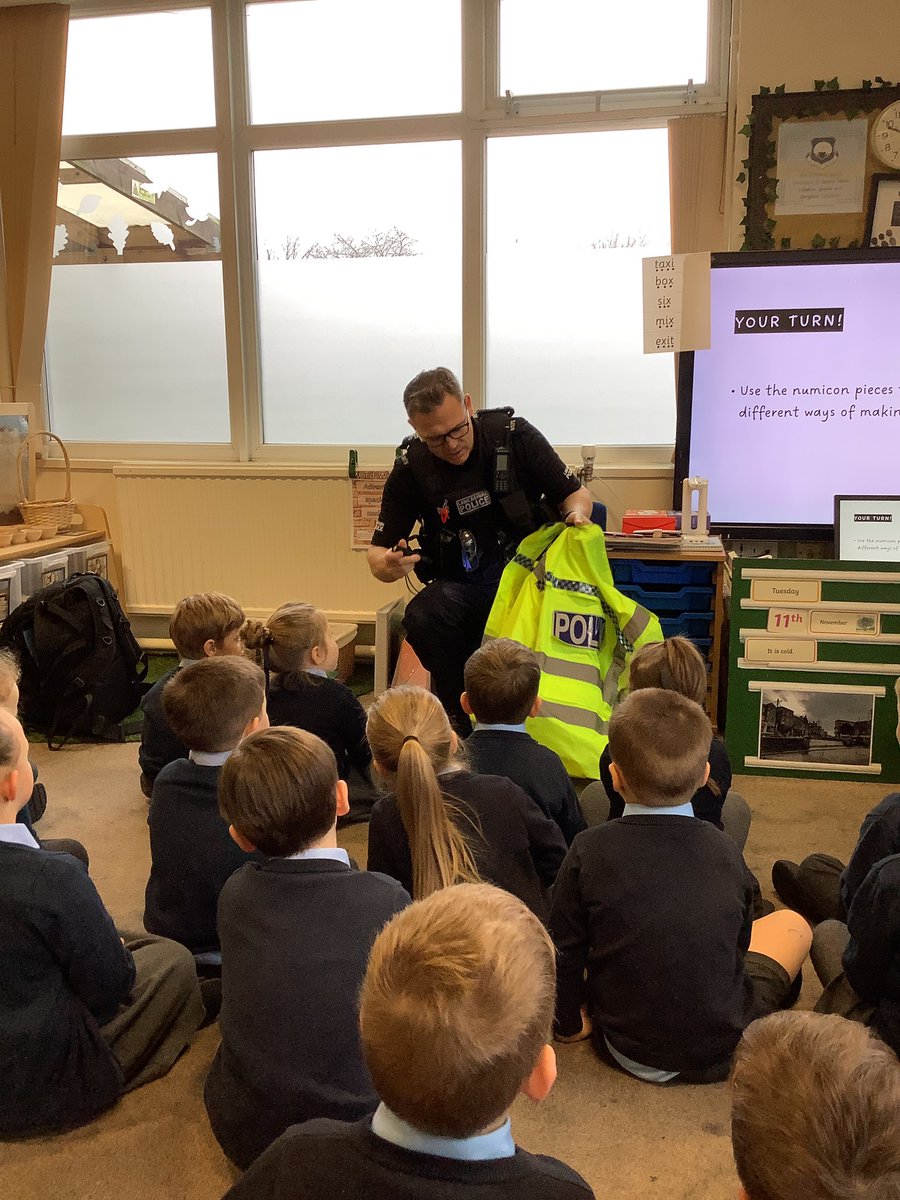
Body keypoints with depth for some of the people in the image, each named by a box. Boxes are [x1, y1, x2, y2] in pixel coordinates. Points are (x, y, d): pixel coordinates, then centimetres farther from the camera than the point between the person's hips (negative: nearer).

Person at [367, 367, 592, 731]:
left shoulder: (514, 435, -7)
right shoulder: (411, 468, -5)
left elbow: (575, 492, 5)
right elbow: (377, 553, 1)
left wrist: (576, 513, -20)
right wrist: (389, 566, -24)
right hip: (460, 588, 2)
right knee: (422, 615, -33)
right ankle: (459, 715, -7)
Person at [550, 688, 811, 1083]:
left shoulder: (588, 851, -18)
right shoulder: (724, 851, -13)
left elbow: (566, 950, -9)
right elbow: (738, 944, 2)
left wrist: (570, 1021, 10)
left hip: (627, 1049, 1)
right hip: (720, 1051, 0)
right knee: (793, 924, 19)